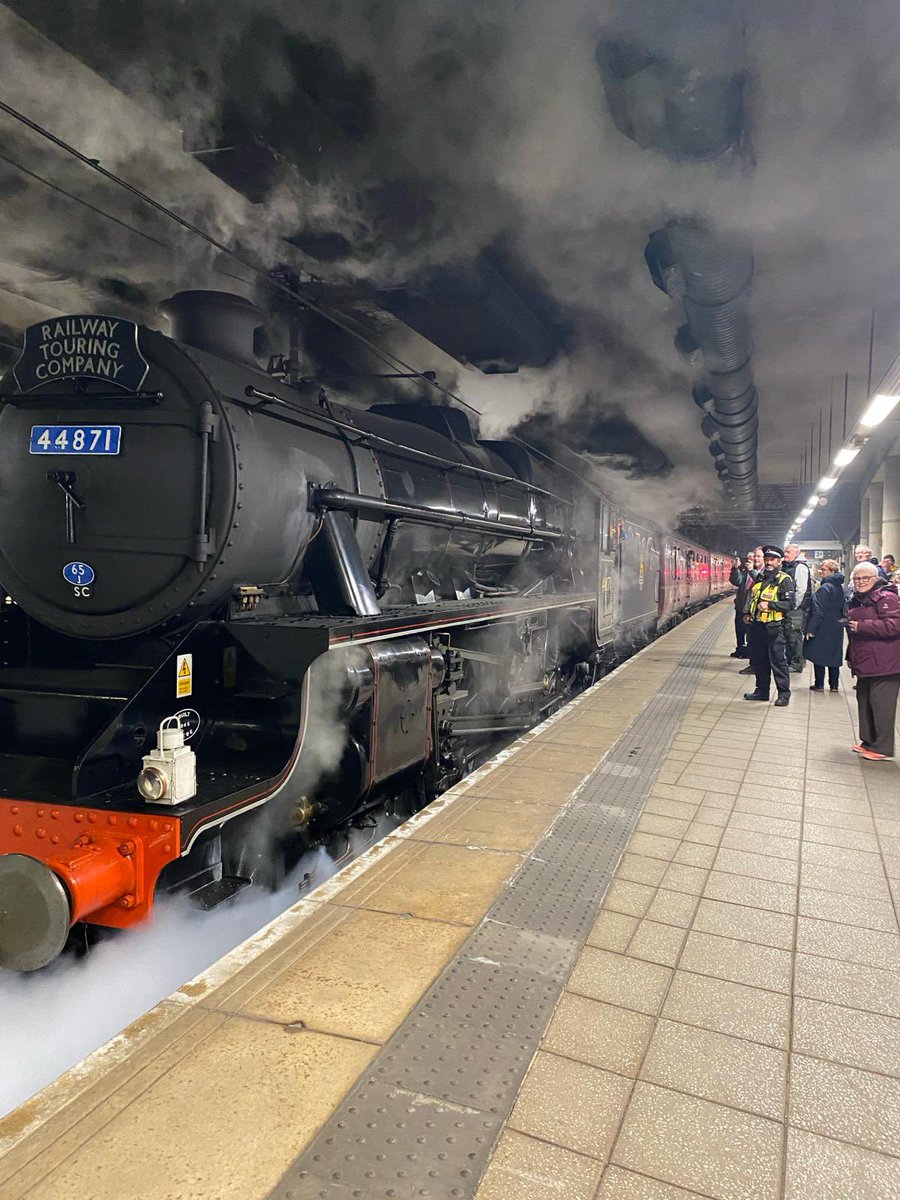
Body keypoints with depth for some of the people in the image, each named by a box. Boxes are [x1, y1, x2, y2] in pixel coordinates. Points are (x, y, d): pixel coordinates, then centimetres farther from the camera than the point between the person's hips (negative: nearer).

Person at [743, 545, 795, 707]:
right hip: (756, 625, 7)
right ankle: (761, 690, 24)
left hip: (773, 627, -7)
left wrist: (769, 605, -23)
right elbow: (752, 598, 26)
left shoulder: (784, 580, -7)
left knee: (777, 660, -3)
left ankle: (784, 694, 5)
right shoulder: (759, 578, 15)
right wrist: (747, 613, 12)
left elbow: (789, 604, -15)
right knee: (758, 660, 13)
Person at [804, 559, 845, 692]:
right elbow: (843, 608, 15)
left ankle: (819, 685, 5)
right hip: (836, 628, 8)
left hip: (823, 628, -8)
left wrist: (811, 628, -17)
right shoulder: (840, 587, 8)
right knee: (834, 655, 12)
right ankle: (834, 685, 15)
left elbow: (818, 611, -19)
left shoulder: (824, 588, -17)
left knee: (818, 656, 2)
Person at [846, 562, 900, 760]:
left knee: (881, 704, -5)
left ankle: (882, 747, 2)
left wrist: (862, 626, -23)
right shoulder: (856, 601, 16)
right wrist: (851, 656, 25)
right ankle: (868, 741, 25)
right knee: (864, 702, 14)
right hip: (864, 664, 9)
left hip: (883, 666, -9)